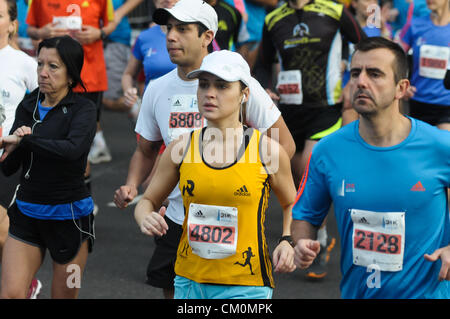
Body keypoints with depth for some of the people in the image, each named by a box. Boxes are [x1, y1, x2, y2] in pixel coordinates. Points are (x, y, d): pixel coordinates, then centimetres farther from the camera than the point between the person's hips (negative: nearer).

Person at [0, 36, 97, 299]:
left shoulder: (83, 108, -8)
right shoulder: (27, 107, 7)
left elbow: (73, 149, -30)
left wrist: (24, 140, -21)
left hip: (69, 216, -4)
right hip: (27, 213, 4)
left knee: (64, 296, 6)